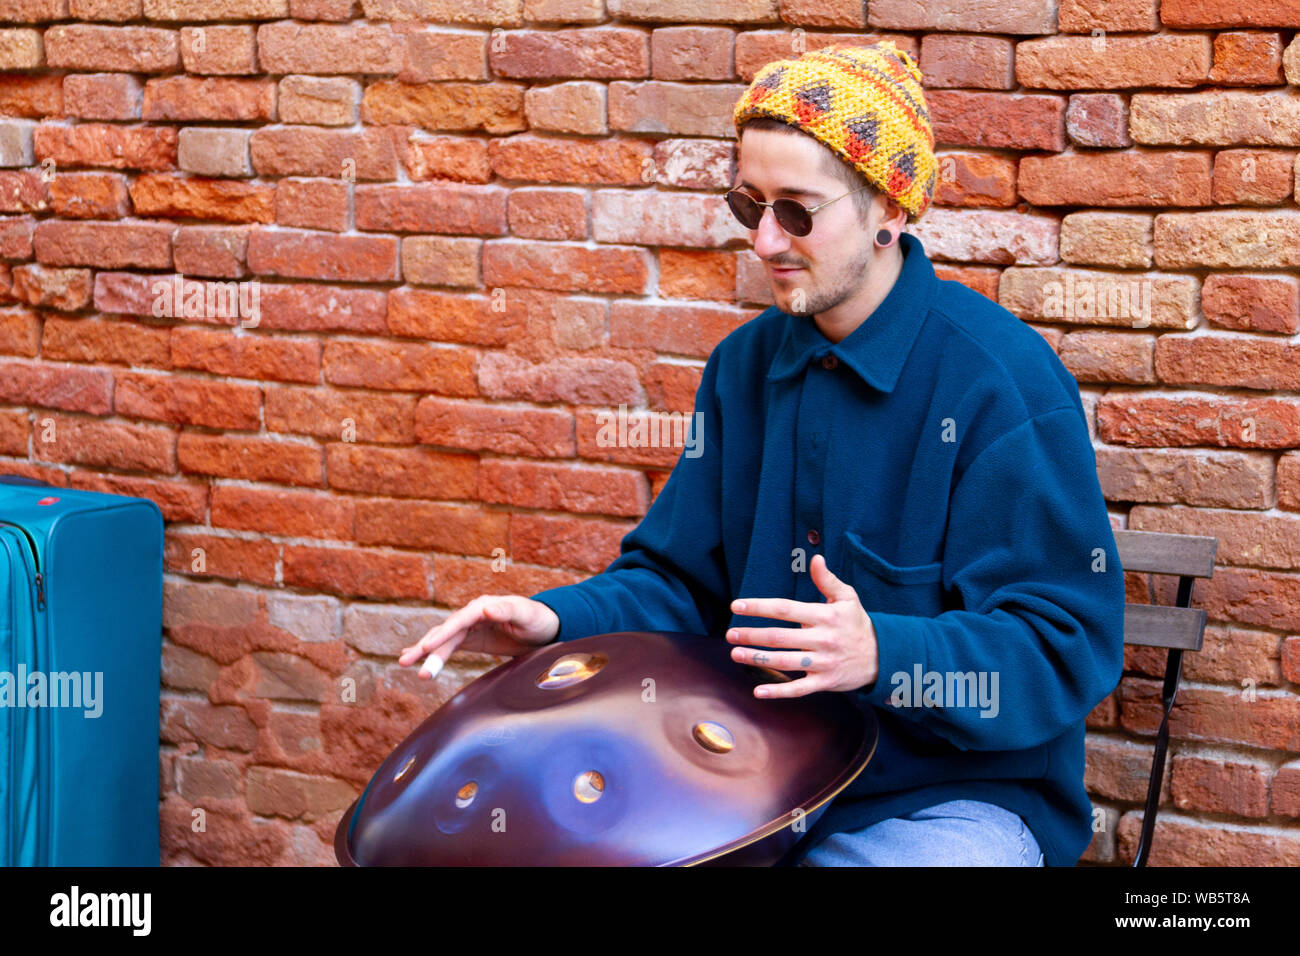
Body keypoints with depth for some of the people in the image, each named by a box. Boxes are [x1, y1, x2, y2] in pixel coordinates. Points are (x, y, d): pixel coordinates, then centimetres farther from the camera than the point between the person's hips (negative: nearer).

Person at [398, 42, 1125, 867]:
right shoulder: (745, 366, 7)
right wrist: (556, 621, -7)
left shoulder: (1004, 382, -15)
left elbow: (1067, 650, -18)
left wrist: (883, 657, -34)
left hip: (957, 794, -5)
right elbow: (681, 579, 13)